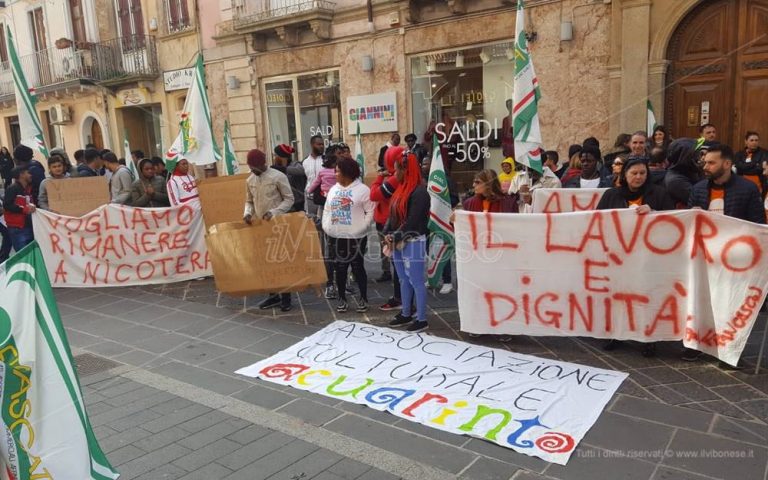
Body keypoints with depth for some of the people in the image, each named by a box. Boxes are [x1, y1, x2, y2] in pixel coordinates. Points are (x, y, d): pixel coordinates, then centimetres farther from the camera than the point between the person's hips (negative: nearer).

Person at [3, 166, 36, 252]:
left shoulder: (29, 189, 14)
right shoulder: (12, 189, -10)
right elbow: (6, 205, -17)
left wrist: (32, 207, 10)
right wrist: (24, 209, -19)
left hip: (29, 226, 8)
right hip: (17, 229, -8)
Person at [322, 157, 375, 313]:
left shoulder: (362, 189, -6)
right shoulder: (333, 189, 12)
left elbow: (370, 212, -6)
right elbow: (326, 210, 17)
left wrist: (361, 228, -13)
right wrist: (325, 226, 5)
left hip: (355, 238, -5)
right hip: (335, 237, 5)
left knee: (358, 268, 4)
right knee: (339, 269, 10)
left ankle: (362, 299, 17)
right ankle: (342, 299, 22)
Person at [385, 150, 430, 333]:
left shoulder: (419, 192, -15)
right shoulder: (401, 190, 13)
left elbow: (412, 221, -20)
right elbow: (393, 215, 13)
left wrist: (396, 238, -16)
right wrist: (388, 234, -2)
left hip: (413, 243, -9)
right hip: (398, 242, 9)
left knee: (416, 282, -2)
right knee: (404, 280, 16)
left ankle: (422, 319, 6)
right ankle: (406, 315, 28)